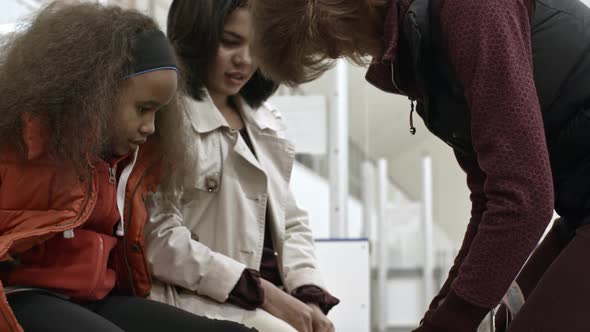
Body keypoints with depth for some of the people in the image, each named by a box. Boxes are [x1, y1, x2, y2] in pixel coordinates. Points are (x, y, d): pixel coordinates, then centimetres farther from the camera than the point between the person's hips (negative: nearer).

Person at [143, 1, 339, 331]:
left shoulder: (268, 124, 17)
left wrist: (311, 296, -3)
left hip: (275, 295, 7)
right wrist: (262, 291, -14)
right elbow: (159, 238, -14)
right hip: (198, 298, -7)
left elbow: (291, 223, 15)